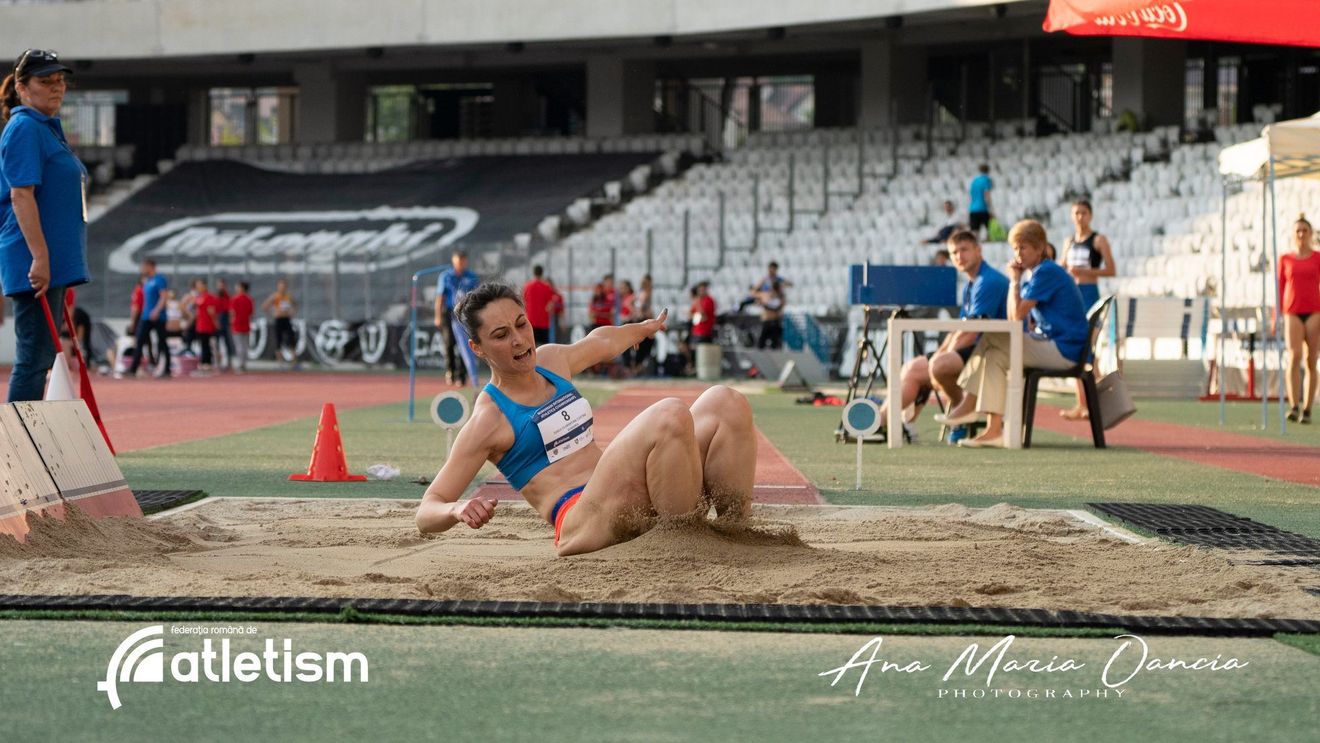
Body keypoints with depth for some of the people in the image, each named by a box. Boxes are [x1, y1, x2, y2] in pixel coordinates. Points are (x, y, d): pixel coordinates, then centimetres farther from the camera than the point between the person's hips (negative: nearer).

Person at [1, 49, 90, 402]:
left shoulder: (49, 128, 19)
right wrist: (40, 257, -25)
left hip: (54, 264, 10)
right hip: (35, 264, -10)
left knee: (41, 358, 11)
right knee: (34, 357, -9)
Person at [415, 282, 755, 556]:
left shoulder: (552, 360, 16)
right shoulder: (488, 419, -4)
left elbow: (602, 341, 41)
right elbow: (426, 513, -8)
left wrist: (644, 328, 57)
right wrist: (457, 510, -30)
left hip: (637, 505, 9)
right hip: (580, 521, -9)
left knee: (725, 403, -6)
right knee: (671, 415, -28)